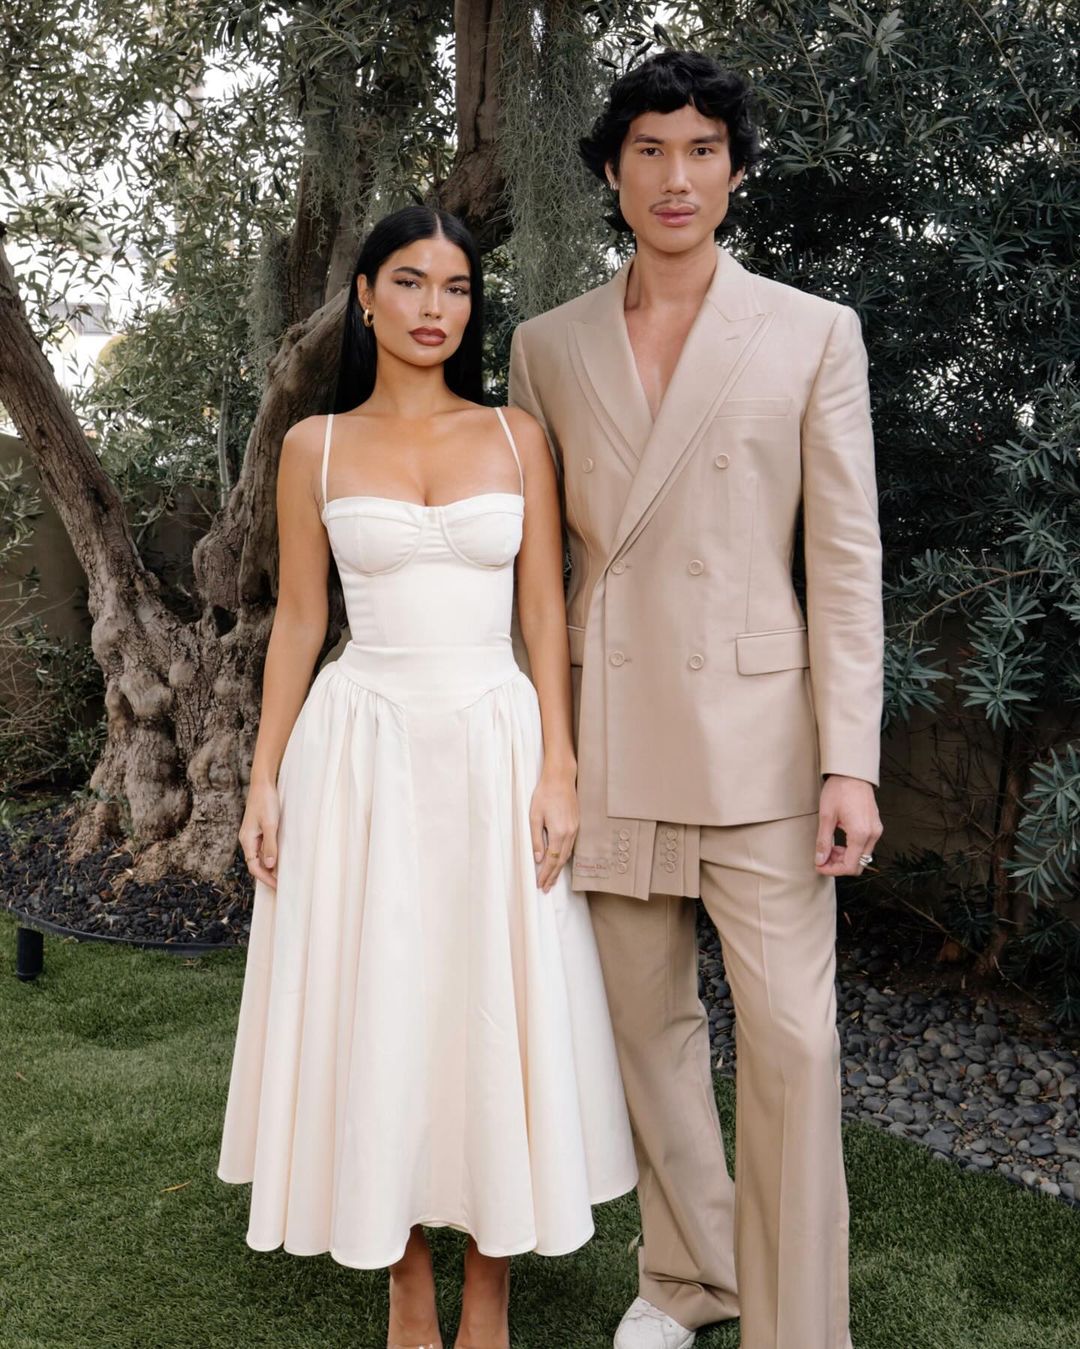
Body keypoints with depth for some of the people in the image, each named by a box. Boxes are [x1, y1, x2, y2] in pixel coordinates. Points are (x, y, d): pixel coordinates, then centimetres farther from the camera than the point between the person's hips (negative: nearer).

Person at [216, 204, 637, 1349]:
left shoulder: (516, 436, 5)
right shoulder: (315, 446, 6)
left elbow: (545, 612, 2)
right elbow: (297, 620, 7)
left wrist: (558, 768, -6)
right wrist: (264, 778, 2)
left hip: (495, 743, 0)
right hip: (362, 749, 0)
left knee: (495, 1007, 4)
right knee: (376, 1008, 5)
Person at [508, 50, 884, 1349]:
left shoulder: (814, 333, 2)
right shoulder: (547, 345, 9)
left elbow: (846, 558, -2)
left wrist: (851, 761, -9)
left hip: (757, 734, -2)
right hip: (606, 738, 3)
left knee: (791, 1039, -2)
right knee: (648, 1022, 14)